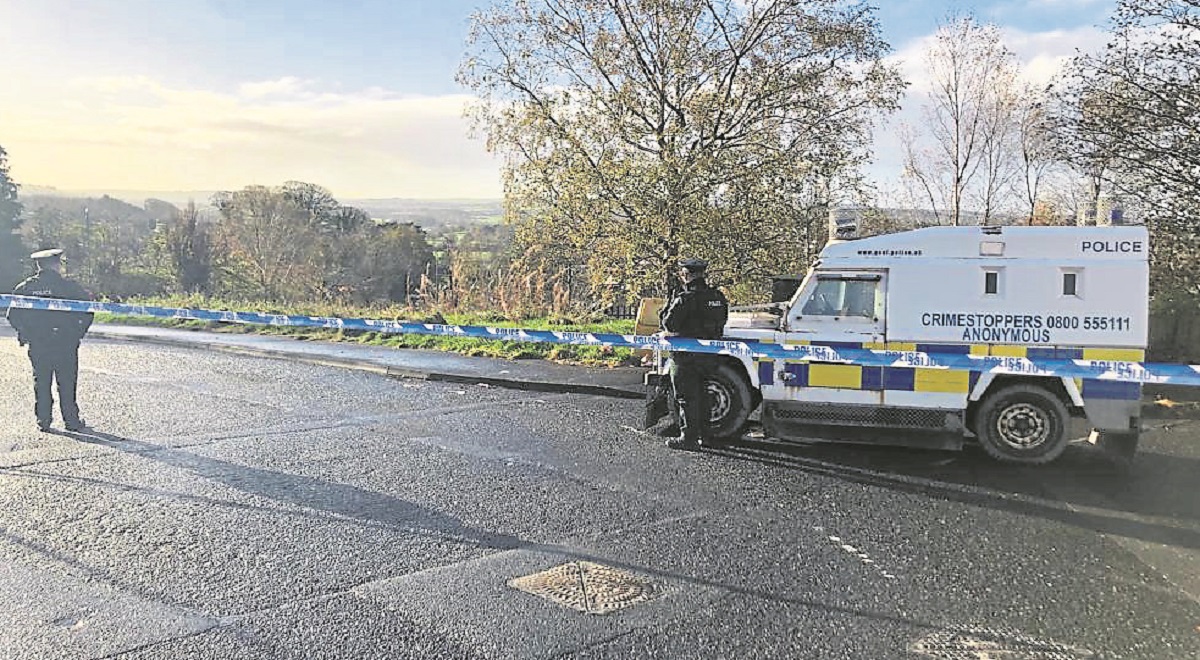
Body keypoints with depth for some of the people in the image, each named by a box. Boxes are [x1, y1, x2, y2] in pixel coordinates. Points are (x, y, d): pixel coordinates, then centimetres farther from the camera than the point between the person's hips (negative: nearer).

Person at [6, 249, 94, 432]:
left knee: (41, 382, 10)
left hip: (36, 343, 3)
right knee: (67, 382, 3)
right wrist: (78, 332, 3)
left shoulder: (25, 287, 4)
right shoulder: (68, 286, -6)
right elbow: (87, 308, -7)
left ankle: (43, 420, 11)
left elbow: (13, 314, 5)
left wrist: (24, 334, 14)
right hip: (65, 343, -3)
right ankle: (71, 420, 6)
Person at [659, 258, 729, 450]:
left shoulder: (684, 299, -18)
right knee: (702, 396, 18)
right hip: (708, 354, 7)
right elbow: (721, 321, 12)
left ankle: (689, 437, 3)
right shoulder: (718, 297, 5)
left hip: (685, 356, -7)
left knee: (686, 397, 1)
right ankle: (704, 434, 25)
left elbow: (668, 324, -13)